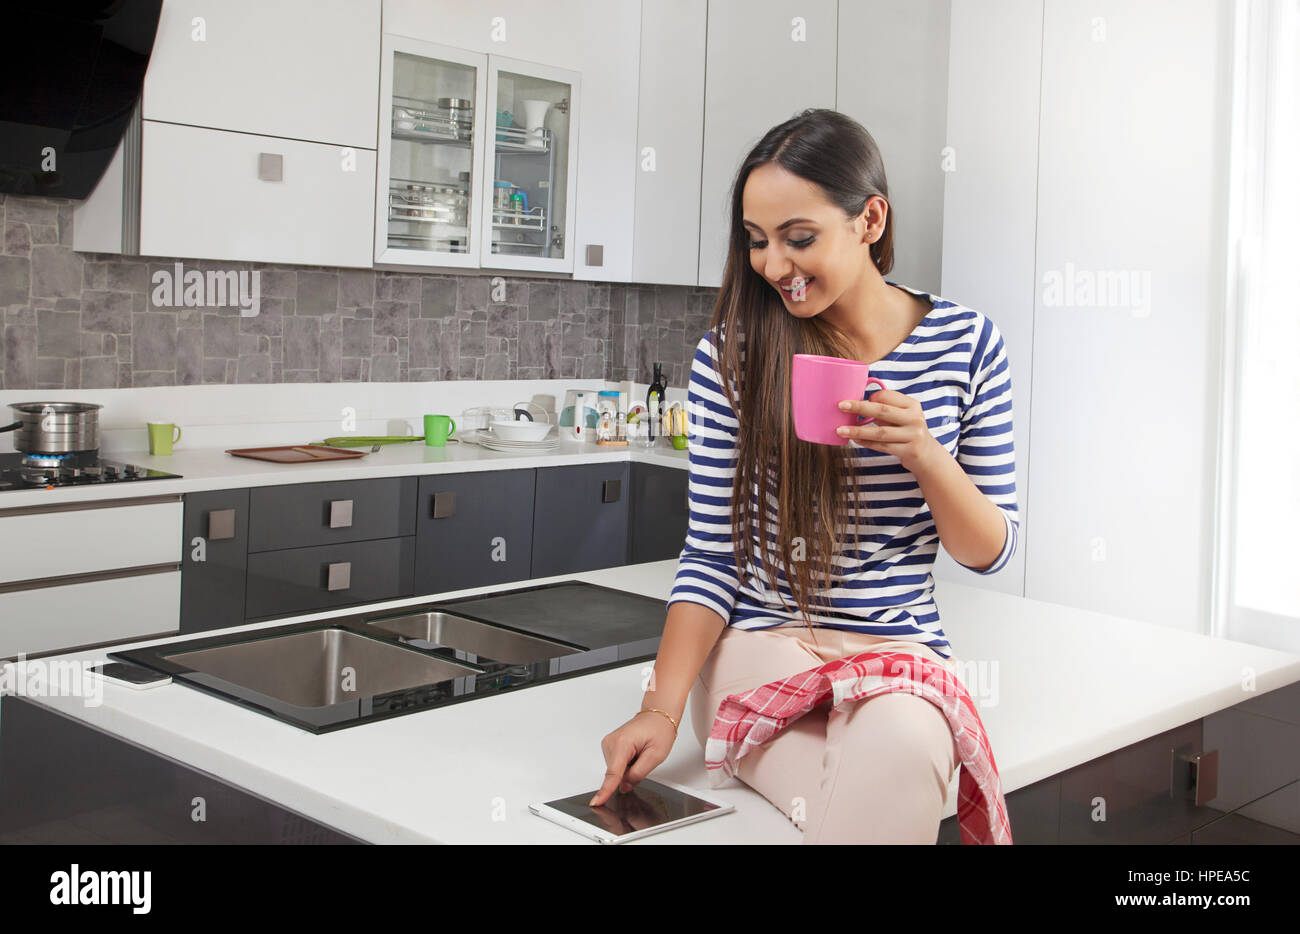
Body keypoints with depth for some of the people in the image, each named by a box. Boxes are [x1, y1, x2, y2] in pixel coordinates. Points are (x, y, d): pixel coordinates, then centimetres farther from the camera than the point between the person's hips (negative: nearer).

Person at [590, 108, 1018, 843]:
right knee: (865, 799, -33)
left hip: (903, 647, 2)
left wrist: (924, 454, -16)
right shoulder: (731, 356, -2)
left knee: (900, 740, -34)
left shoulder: (967, 344, 1)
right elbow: (710, 554, -1)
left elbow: (993, 552, 5)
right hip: (761, 643, -1)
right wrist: (662, 708, -15)